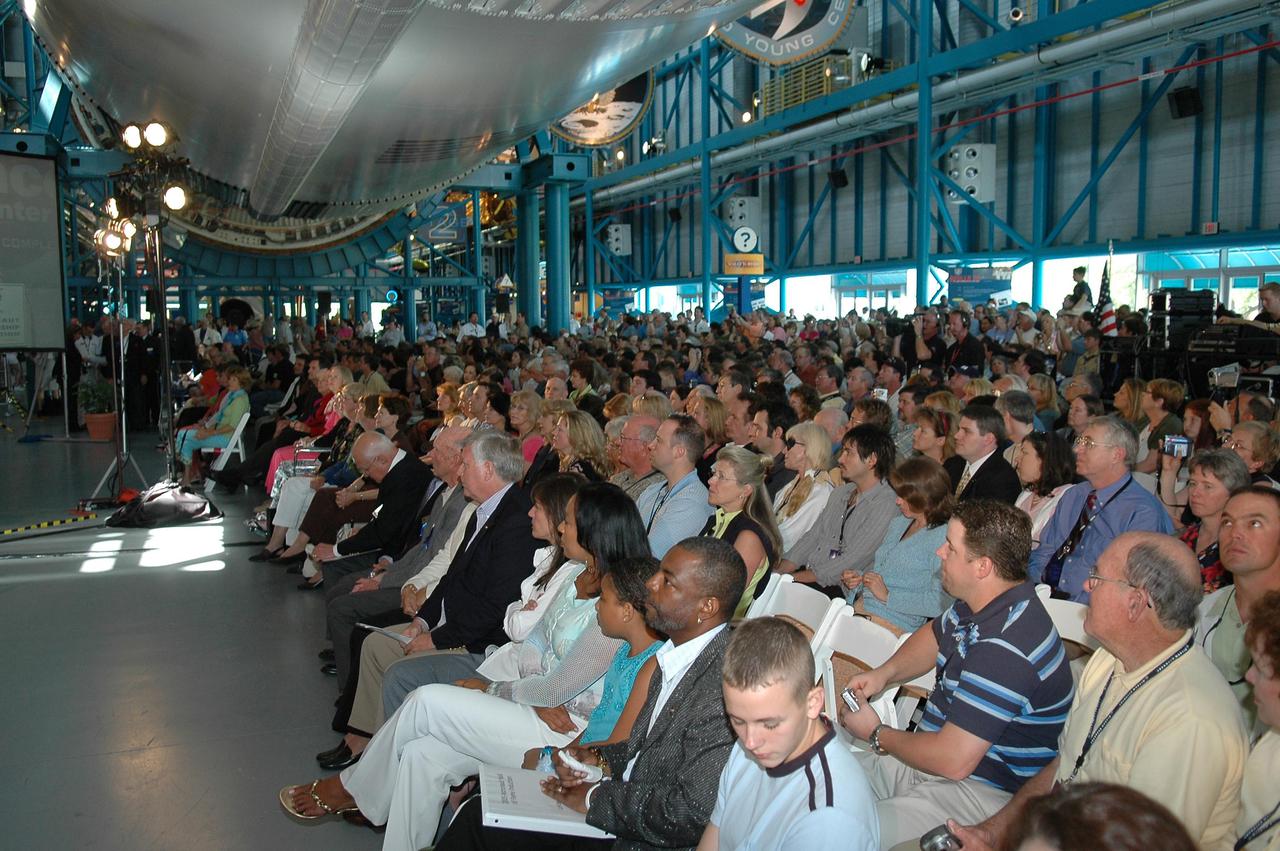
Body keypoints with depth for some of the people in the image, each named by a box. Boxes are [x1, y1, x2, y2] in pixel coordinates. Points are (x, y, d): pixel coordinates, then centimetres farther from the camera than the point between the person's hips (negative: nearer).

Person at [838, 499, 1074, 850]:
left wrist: (877, 735, -12)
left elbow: (954, 761, -30)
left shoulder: (1004, 650, -31)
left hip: (980, 792, -10)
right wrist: (885, 673, 4)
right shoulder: (979, 604, 2)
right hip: (935, 758, 10)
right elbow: (935, 635, 25)